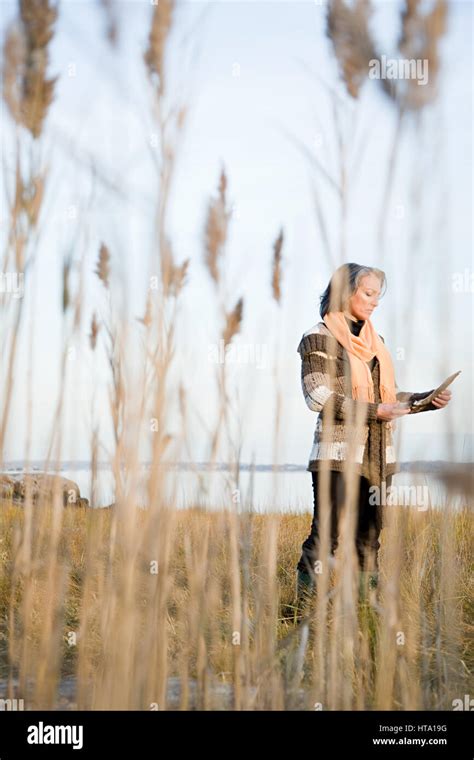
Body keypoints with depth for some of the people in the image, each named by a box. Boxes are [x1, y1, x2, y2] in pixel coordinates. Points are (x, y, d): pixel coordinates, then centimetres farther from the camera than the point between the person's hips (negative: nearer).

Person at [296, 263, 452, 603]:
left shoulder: (375, 340, 18)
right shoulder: (320, 338, -3)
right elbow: (319, 396, -13)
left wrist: (427, 399, 5)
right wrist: (374, 411, -17)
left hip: (378, 455, 7)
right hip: (338, 451, -7)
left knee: (370, 536, 9)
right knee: (327, 533, -10)